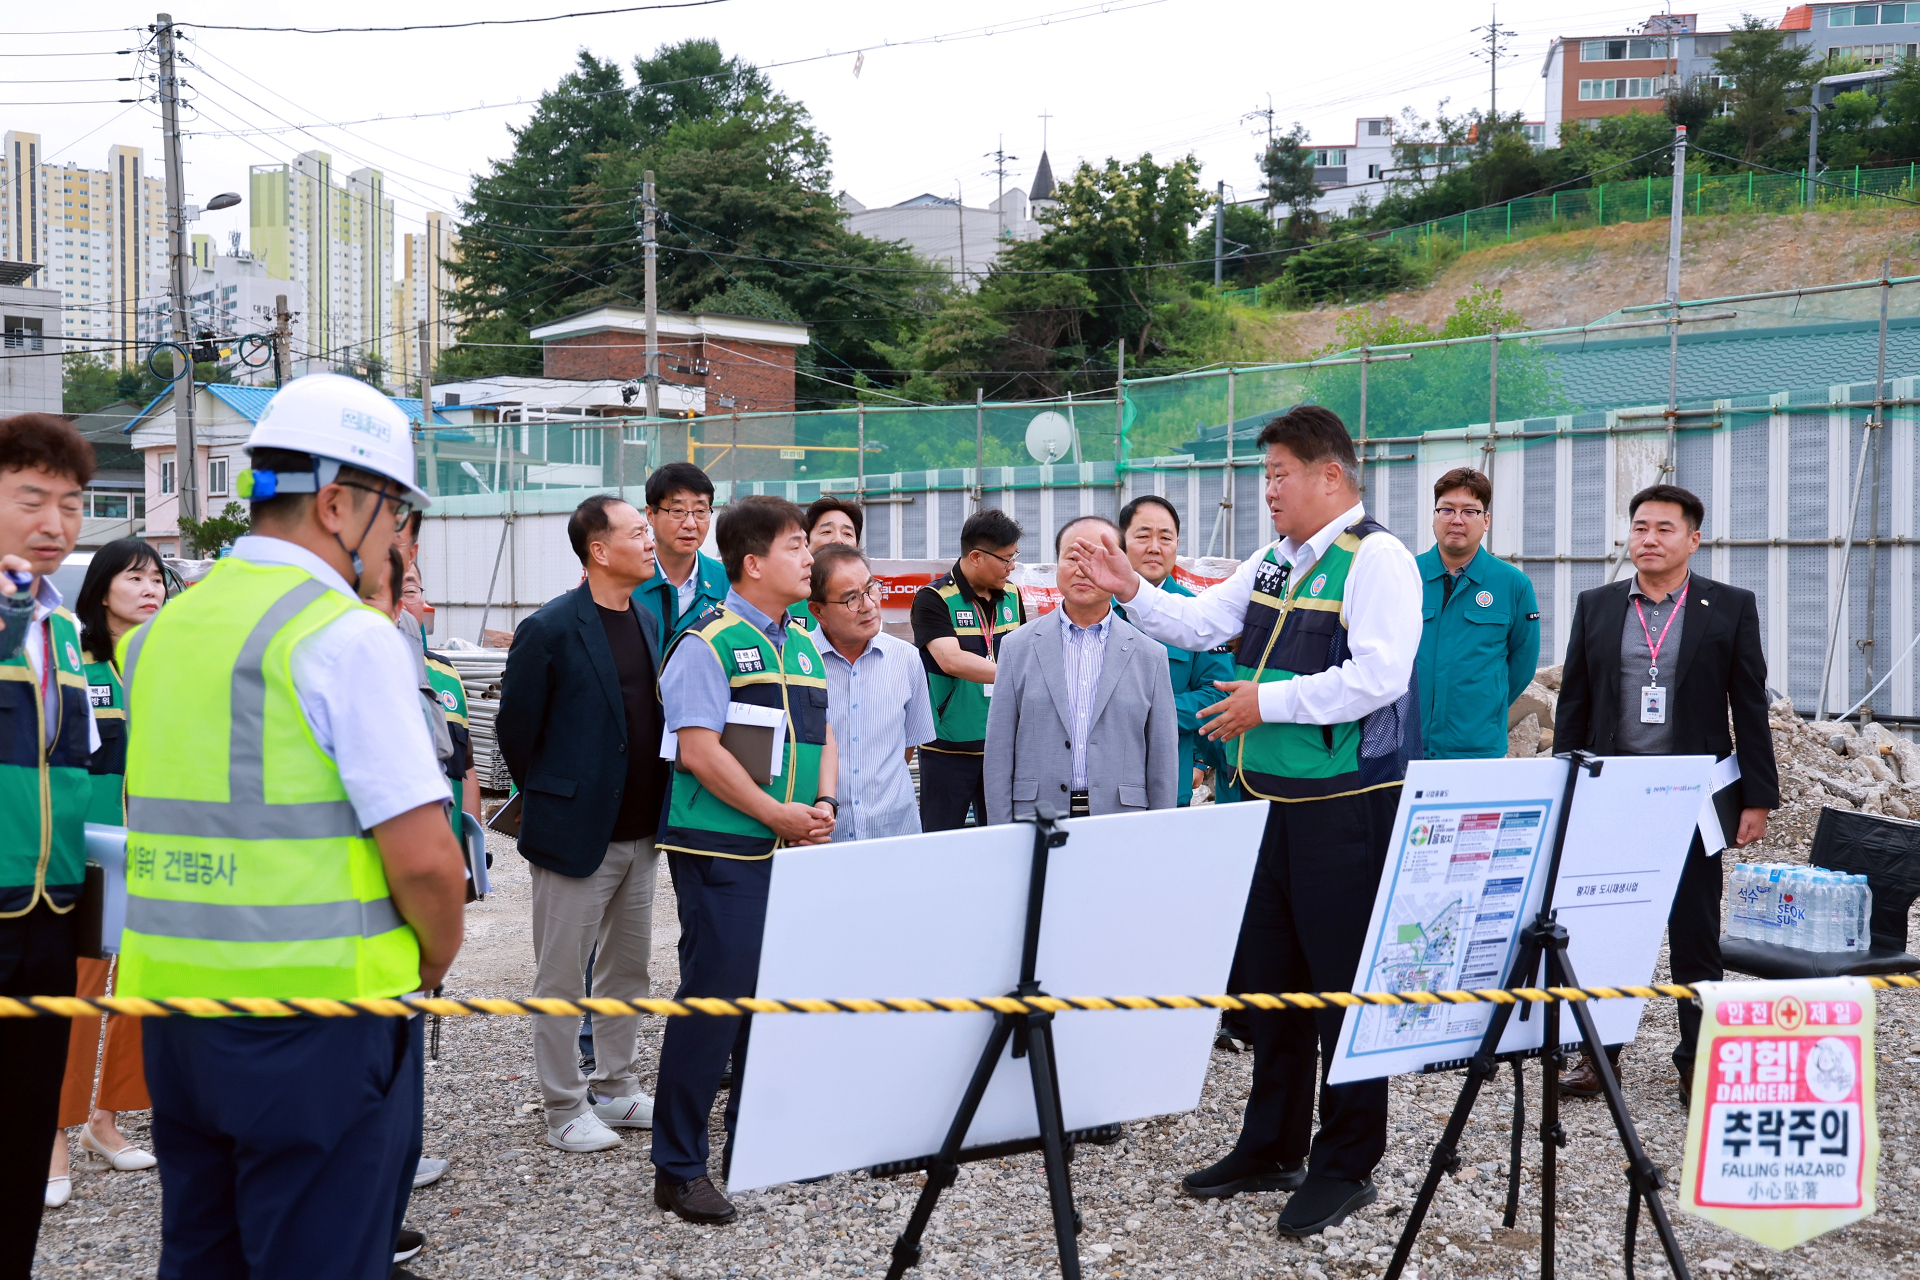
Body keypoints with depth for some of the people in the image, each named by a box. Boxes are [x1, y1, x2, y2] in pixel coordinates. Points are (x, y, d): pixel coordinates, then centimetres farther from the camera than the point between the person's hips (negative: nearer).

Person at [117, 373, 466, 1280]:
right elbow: (423, 858, -18)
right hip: (317, 1010, -7)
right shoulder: (350, 635, -14)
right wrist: (434, 962, 0)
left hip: (173, 1000, 7)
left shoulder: (159, 632, 10)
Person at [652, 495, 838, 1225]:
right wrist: (776, 813, -15)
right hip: (723, 851, -7)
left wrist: (823, 804, -1)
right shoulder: (708, 643, -9)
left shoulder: (802, 645, 15)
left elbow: (822, 734, 17)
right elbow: (699, 751, -15)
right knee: (713, 998, -4)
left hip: (792, 850, 8)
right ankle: (678, 1169, 7)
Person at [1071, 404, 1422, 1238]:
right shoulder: (1274, 561, 14)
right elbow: (1200, 623, 19)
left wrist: (1270, 703, -18)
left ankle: (1346, 1166, 14)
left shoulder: (1376, 559, -13)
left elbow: (1378, 677, -23)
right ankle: (1272, 1148, 31)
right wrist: (1132, 593, 5)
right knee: (1266, 977, 16)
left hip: (1346, 803, -9)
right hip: (1273, 799, 9)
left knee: (1343, 982, 0)